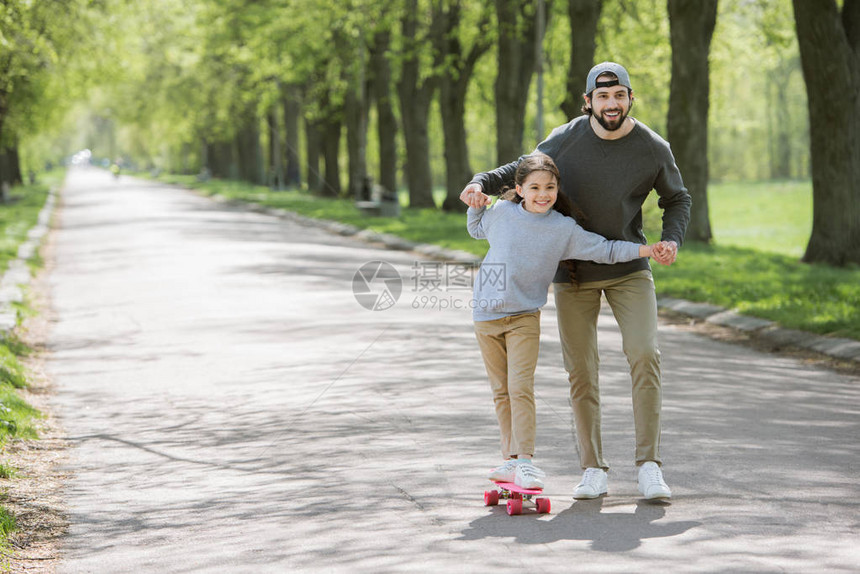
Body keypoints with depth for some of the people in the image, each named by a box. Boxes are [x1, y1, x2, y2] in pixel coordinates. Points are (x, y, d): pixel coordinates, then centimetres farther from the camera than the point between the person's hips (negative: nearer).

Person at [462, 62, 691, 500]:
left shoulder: (652, 149, -9)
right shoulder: (566, 139, -9)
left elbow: (677, 199, 9)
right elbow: (524, 168, 7)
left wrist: (672, 240, -9)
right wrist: (482, 183, -11)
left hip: (628, 270, -1)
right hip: (573, 273, 1)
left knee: (644, 356, -17)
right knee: (581, 371, 1)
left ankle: (648, 467, -12)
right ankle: (593, 471, 10)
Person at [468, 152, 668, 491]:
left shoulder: (563, 229, -4)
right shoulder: (501, 213, -1)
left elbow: (605, 250, -1)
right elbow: (476, 230, 20)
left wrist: (647, 250, -10)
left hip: (525, 317, -2)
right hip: (486, 314, 2)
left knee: (521, 388, -14)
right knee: (501, 391, 9)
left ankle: (525, 461, -14)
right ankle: (511, 459, 18)